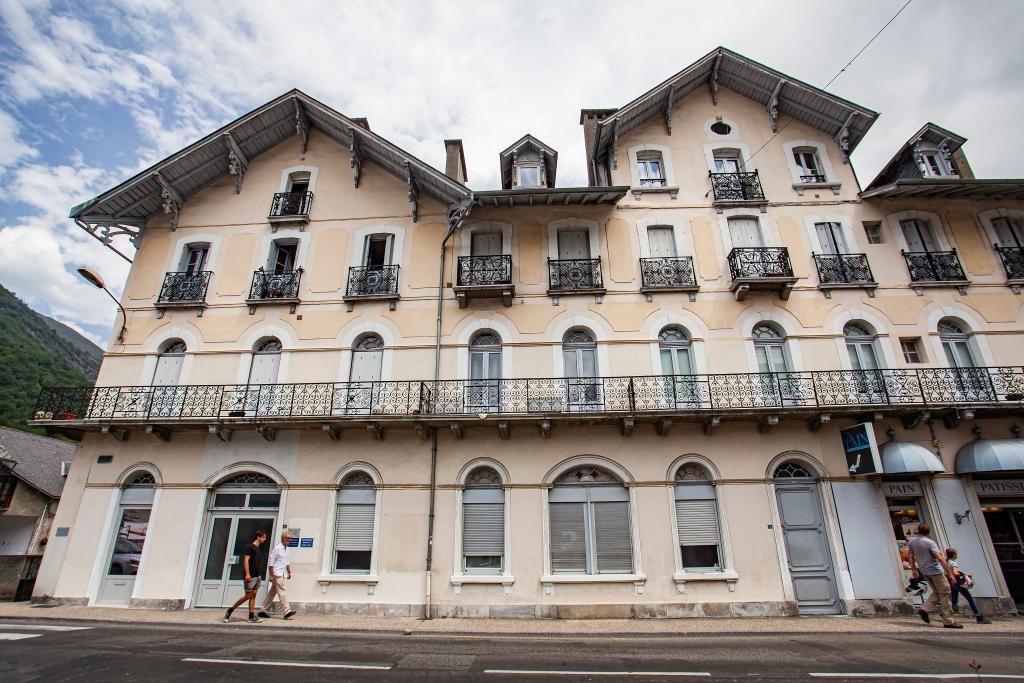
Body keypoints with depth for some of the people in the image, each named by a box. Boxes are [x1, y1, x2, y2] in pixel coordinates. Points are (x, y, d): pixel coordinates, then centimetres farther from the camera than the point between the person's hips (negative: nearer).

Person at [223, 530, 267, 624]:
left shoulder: (260, 549, 15)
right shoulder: (250, 547, -9)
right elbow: (246, 560, -15)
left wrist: (260, 574, 17)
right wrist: (247, 573, -21)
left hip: (258, 576, 8)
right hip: (251, 576, -8)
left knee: (253, 596, 5)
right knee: (248, 596, -3)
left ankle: (251, 617, 5)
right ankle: (230, 610, 13)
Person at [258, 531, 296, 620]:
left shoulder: (286, 549, 13)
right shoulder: (277, 548, -12)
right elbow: (271, 563, -14)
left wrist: (289, 572, 17)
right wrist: (271, 575, -17)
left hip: (282, 574, 8)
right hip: (277, 574, -8)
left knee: (272, 593, 13)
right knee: (282, 592, -11)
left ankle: (263, 611, 21)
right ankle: (287, 611, -13)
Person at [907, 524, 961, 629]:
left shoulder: (912, 542, 6)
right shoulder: (930, 542, -14)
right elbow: (940, 558, -22)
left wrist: (914, 569, 26)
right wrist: (950, 573, -18)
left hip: (924, 572, 6)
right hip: (935, 571, -6)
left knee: (937, 592, 17)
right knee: (944, 594, 1)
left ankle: (924, 609, 2)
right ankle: (948, 622, 1)